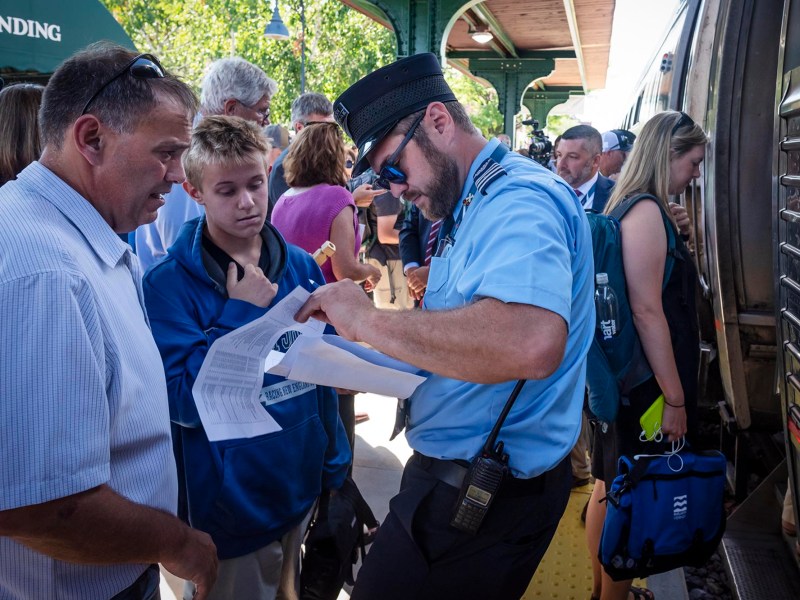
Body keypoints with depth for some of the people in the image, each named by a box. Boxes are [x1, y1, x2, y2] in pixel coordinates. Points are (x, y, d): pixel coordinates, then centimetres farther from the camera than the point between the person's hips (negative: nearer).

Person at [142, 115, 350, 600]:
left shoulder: (301, 266, -1)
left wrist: (336, 462, 9)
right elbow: (184, 404, -20)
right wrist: (240, 314, -23)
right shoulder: (169, 284, -16)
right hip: (228, 509, -4)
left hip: (304, 488, 5)